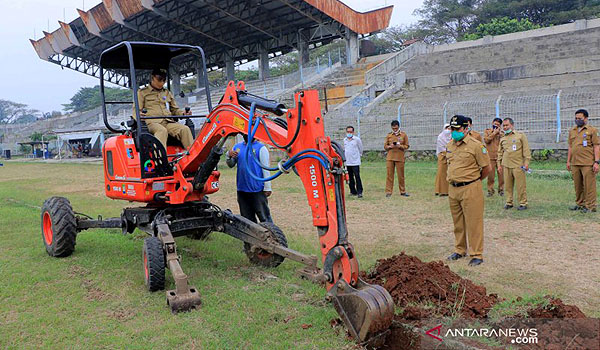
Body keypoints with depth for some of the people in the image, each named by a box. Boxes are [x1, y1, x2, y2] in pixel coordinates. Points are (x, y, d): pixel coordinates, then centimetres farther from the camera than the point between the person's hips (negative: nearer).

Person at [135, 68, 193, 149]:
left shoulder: (167, 93, 30)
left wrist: (183, 113, 8)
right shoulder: (142, 92, 17)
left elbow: (175, 110, 32)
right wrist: (139, 115, -16)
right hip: (152, 122, -4)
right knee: (162, 131, -40)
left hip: (169, 122, 4)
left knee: (185, 129, -27)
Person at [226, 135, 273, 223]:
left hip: (257, 190, -5)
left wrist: (267, 188, -10)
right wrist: (229, 156, -7)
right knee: (247, 218, 13)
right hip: (242, 189, 6)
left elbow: (265, 169, -6)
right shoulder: (237, 147, 12)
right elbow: (231, 165, 15)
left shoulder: (261, 148, -3)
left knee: (264, 217, -3)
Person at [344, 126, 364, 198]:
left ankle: (359, 192, -6)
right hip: (347, 162, 5)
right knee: (350, 177, 10)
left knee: (357, 177, -9)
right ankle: (353, 191, 19)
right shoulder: (345, 140, 10)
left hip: (355, 162, -5)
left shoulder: (357, 139, -5)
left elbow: (360, 149, 5)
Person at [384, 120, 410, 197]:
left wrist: (400, 146, -14)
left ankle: (403, 191, 17)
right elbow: (385, 146, 10)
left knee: (401, 175, 5)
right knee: (389, 175, 0)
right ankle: (388, 192, 3)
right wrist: (390, 146, -11)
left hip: (400, 158, -1)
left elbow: (407, 146, 4)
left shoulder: (403, 135, 5)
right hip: (390, 158, 1)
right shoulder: (389, 135, 9)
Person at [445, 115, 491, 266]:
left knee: (473, 223, -2)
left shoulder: (476, 145, -11)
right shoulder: (449, 145, 10)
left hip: (470, 189, -7)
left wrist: (474, 180, 6)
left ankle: (477, 255, 8)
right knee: (458, 223, 16)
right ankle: (460, 250, 30)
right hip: (453, 189, 7)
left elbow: (487, 168, -6)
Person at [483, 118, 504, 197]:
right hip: (490, 157, -1)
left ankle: (501, 189, 12)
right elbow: (486, 140, -6)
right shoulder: (487, 131, 11)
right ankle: (490, 190, 8)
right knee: (490, 175, -1)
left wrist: (500, 133, -7)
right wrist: (494, 133, -5)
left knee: (501, 174, 1)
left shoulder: (502, 133, 13)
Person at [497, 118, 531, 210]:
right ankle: (509, 202, 17)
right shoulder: (503, 139, 14)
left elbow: (526, 150, 0)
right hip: (506, 166, 4)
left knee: (521, 185, -2)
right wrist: (499, 164, 14)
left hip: (518, 165, -4)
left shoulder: (520, 135, 3)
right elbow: (500, 153, 20)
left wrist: (526, 162, -6)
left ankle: (523, 203, 8)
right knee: (508, 185, 7)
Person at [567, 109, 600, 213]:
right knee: (578, 185, 10)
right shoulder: (572, 131, 16)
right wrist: (568, 161, 15)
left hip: (588, 164, -5)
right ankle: (580, 204, 20)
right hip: (575, 163, 5)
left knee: (589, 185, -4)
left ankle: (590, 206, 2)